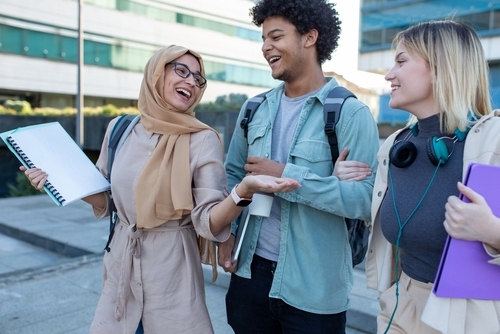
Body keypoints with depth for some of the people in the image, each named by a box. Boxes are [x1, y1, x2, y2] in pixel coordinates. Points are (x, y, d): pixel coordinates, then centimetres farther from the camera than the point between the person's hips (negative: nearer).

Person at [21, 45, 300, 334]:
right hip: (121, 265, 4)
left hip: (172, 268, -4)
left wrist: (244, 190, -34)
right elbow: (107, 202, 10)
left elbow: (208, 222, -17)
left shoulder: (203, 140, -12)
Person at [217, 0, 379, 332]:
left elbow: (366, 198, -20)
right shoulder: (254, 109, 6)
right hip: (250, 272, 5)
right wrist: (227, 232, 1)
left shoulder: (351, 113, -11)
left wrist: (285, 176, -21)